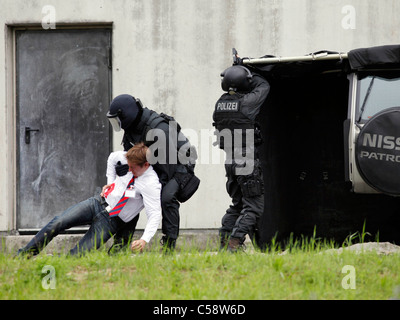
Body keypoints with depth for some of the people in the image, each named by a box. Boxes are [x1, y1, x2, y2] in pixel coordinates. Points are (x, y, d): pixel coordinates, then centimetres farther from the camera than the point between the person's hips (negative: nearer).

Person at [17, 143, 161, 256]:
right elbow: (113, 157, 20)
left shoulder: (151, 185, -22)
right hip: (98, 202, 5)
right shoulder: (128, 158, -4)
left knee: (77, 254, -19)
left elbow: (155, 215, -26)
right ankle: (23, 254, -5)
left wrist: (144, 240, -38)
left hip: (110, 221, -5)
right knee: (57, 223, -12)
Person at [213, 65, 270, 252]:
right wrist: (249, 75, 16)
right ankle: (234, 243, -14)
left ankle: (224, 242, 16)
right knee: (254, 206, -2)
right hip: (247, 161, -7)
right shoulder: (245, 103, -14)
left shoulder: (220, 104, 3)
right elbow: (263, 86, 1)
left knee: (237, 204, 21)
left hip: (230, 161, 7)